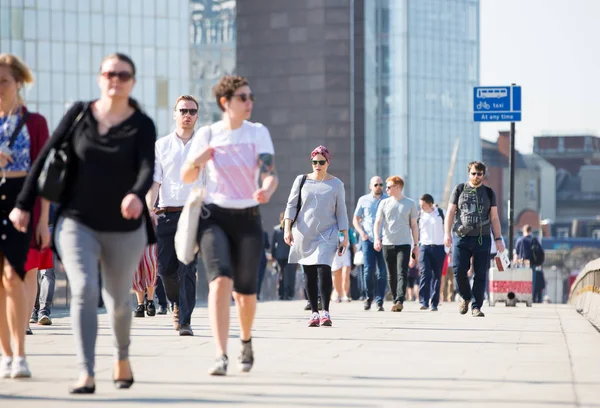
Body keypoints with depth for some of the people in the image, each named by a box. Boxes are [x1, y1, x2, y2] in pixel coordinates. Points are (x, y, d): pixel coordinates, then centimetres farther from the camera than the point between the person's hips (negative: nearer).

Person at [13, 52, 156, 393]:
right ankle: (87, 375, -20)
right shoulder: (79, 115, 0)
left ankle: (122, 357, 42)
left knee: (118, 299, 13)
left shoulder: (142, 125, -5)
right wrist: (24, 204, 3)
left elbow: (147, 168, -19)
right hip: (77, 223, 0)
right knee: (83, 291, -18)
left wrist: (137, 195, -42)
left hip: (124, 228, 0)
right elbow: (46, 157, 4)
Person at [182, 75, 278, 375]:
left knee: (244, 291, 4)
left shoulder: (258, 133, 2)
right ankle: (221, 356, -26)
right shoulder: (207, 134, 1)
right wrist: (196, 161, -14)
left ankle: (246, 341, 36)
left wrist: (267, 190, -32)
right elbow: (186, 178, 8)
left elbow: (270, 172, -9)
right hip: (214, 217, -1)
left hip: (248, 218, 1)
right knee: (220, 280, -22)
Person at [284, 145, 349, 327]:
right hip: (304, 234, 2)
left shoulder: (336, 184, 6)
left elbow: (341, 212, 7)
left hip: (327, 234, -2)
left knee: (324, 270, -16)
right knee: (309, 274, 2)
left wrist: (345, 237, 1)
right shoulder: (302, 180, 7)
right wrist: (288, 228, -5)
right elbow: (291, 205, 7)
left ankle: (325, 312, -13)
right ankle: (314, 312, 9)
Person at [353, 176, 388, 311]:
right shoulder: (363, 200, 10)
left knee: (382, 272, -2)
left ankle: (379, 301, 3)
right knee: (369, 270, -7)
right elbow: (356, 219, 14)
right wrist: (362, 232, -2)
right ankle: (369, 296, 14)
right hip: (368, 239, 0)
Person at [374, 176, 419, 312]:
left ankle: (400, 301, -24)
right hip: (387, 244, 3)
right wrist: (377, 238, -12)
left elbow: (414, 225, 10)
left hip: (404, 244, -3)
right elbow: (378, 222, 5)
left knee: (402, 273, -15)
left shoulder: (410, 204, 6)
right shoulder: (384, 203, 10)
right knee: (392, 275, 6)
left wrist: (416, 245, 9)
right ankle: (395, 300, 15)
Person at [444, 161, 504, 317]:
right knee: (458, 270, -9)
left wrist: (498, 238, 4)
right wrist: (447, 233, -4)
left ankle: (476, 307, 3)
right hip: (461, 238, -1)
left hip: (482, 239, 1)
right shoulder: (459, 190, 9)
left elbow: (494, 218, 12)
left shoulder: (489, 193, 11)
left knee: (480, 274, -3)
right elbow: (450, 212, 7)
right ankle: (466, 297, 16)